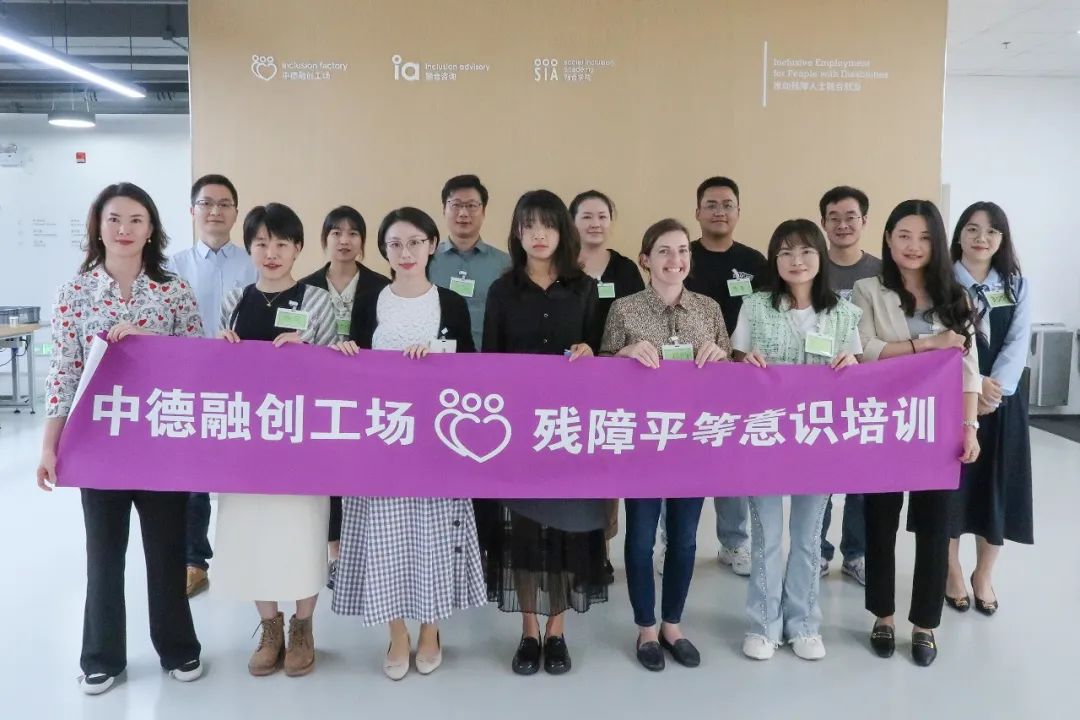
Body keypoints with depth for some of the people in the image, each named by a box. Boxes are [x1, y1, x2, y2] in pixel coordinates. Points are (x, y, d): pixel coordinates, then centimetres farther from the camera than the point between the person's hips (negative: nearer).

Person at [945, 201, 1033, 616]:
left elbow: (1018, 343, -3)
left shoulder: (1018, 286, 7)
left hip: (1003, 401, 3)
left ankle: (984, 575, 23)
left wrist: (995, 387, -18)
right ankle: (952, 572, 20)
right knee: (950, 484, 2)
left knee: (997, 485, 6)